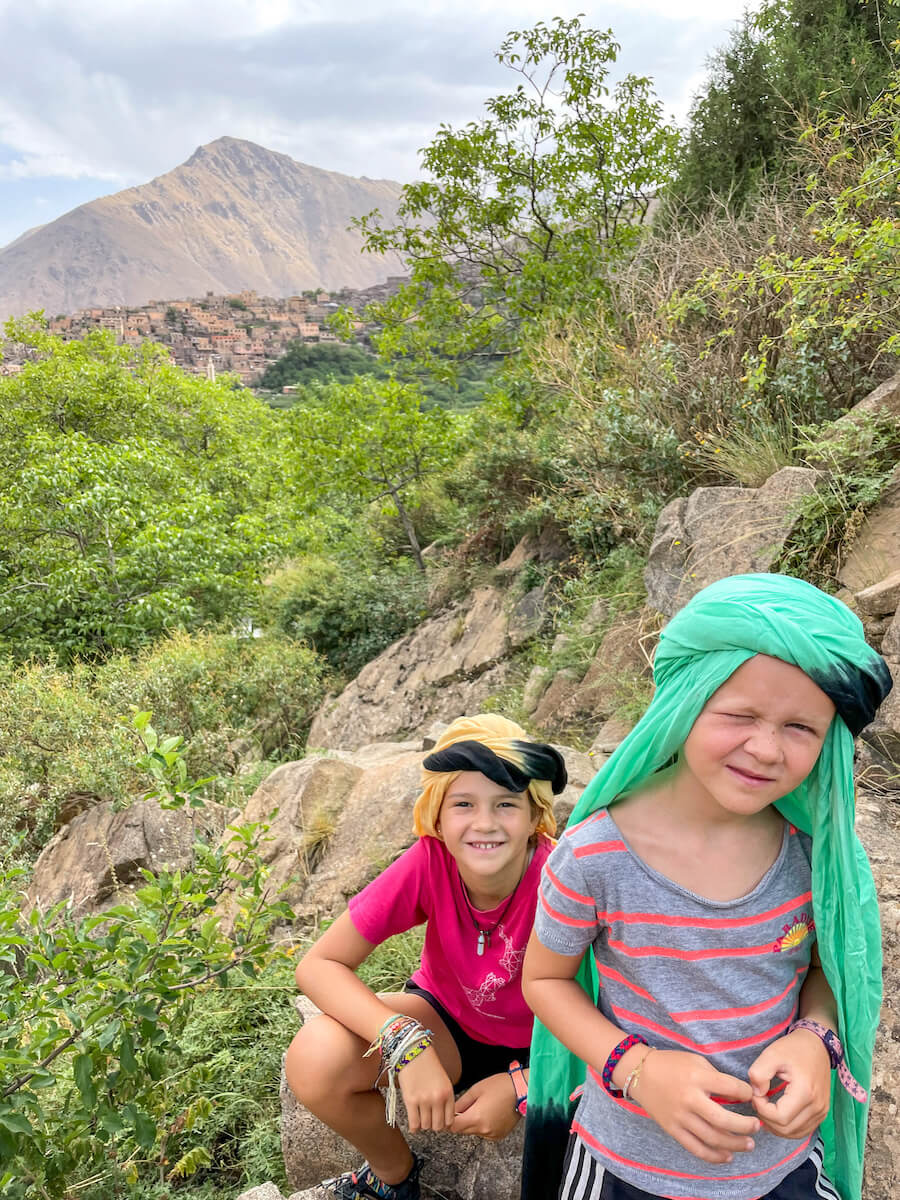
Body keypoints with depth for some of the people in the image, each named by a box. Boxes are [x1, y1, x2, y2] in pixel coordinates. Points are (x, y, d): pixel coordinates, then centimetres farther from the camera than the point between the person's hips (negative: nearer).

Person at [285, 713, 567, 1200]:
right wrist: (405, 1043, -37)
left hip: (539, 1048, -1)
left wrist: (522, 1088, -31)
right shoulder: (429, 862, -26)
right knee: (315, 1058, -24)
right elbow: (318, 964, -24)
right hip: (446, 1022, 2)